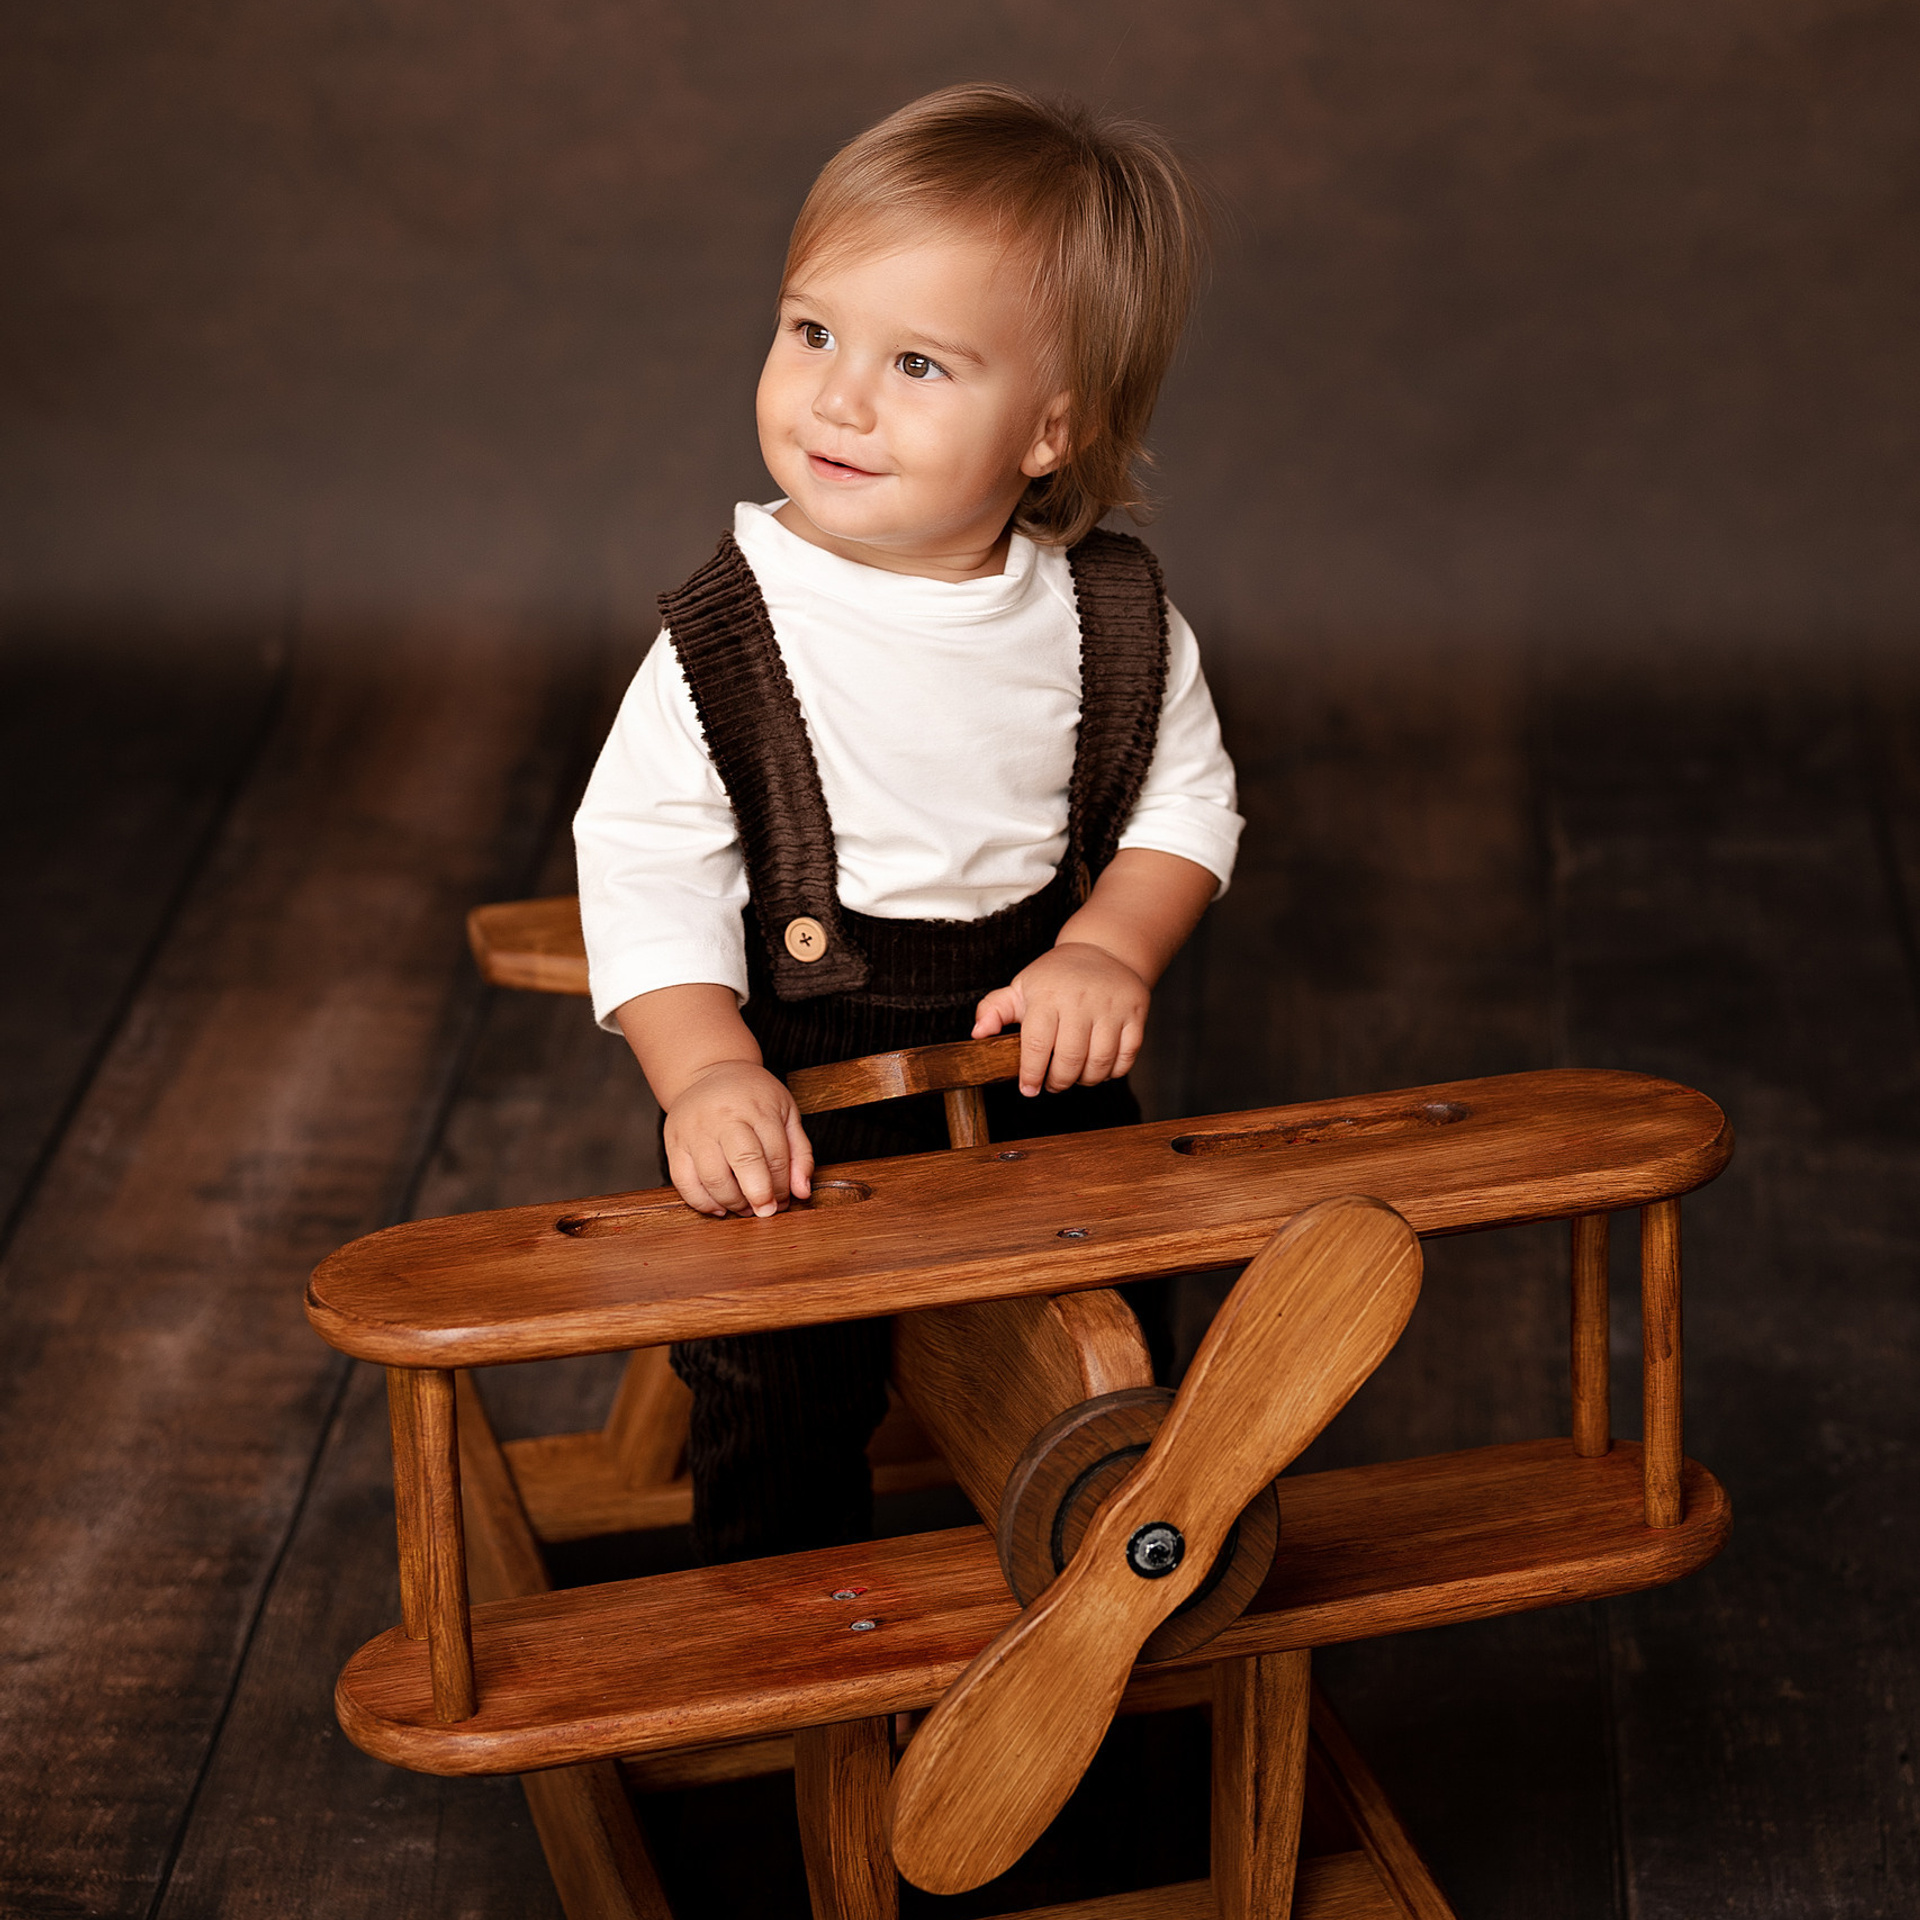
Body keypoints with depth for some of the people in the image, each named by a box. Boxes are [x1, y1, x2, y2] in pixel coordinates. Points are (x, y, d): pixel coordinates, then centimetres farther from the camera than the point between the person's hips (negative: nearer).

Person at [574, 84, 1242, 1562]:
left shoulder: (1114, 621, -10)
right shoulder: (727, 642, -18)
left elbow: (1186, 800, 3)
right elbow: (646, 869, -16)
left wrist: (1111, 946, -14)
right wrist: (710, 1077, -28)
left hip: (1046, 1069, 3)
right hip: (801, 1106, -3)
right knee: (779, 1413, 3)